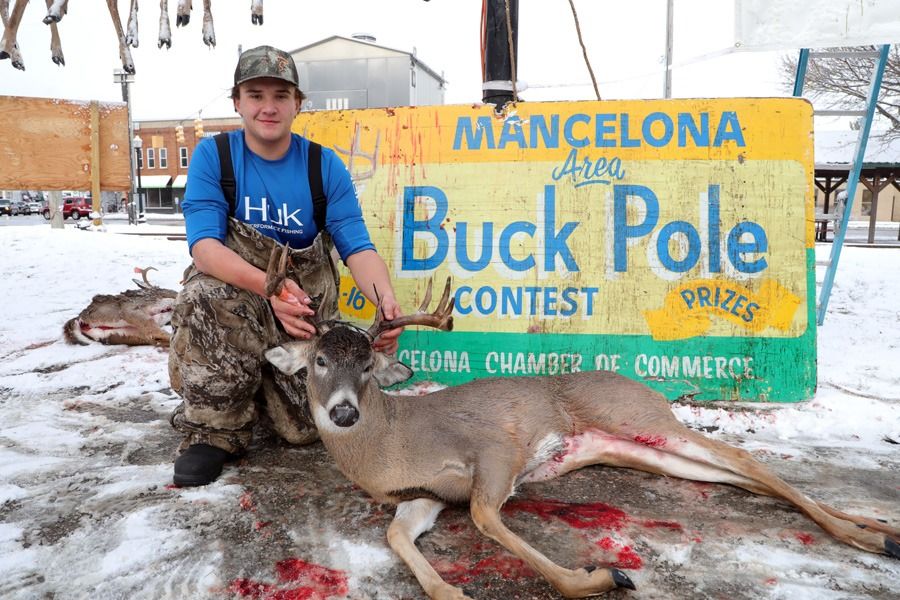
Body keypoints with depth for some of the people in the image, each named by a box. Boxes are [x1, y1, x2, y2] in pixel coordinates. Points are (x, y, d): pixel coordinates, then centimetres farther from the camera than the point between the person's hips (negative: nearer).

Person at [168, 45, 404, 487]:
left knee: (305, 428, -11)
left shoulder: (325, 165, -4)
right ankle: (214, 430, -14)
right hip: (234, 288, -1)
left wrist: (386, 299, -35)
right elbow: (204, 245, -20)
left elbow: (357, 247, -12)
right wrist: (268, 285, -39)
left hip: (306, 302, 1)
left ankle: (256, 386, 26)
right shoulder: (213, 155, -7)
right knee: (206, 296, -37)